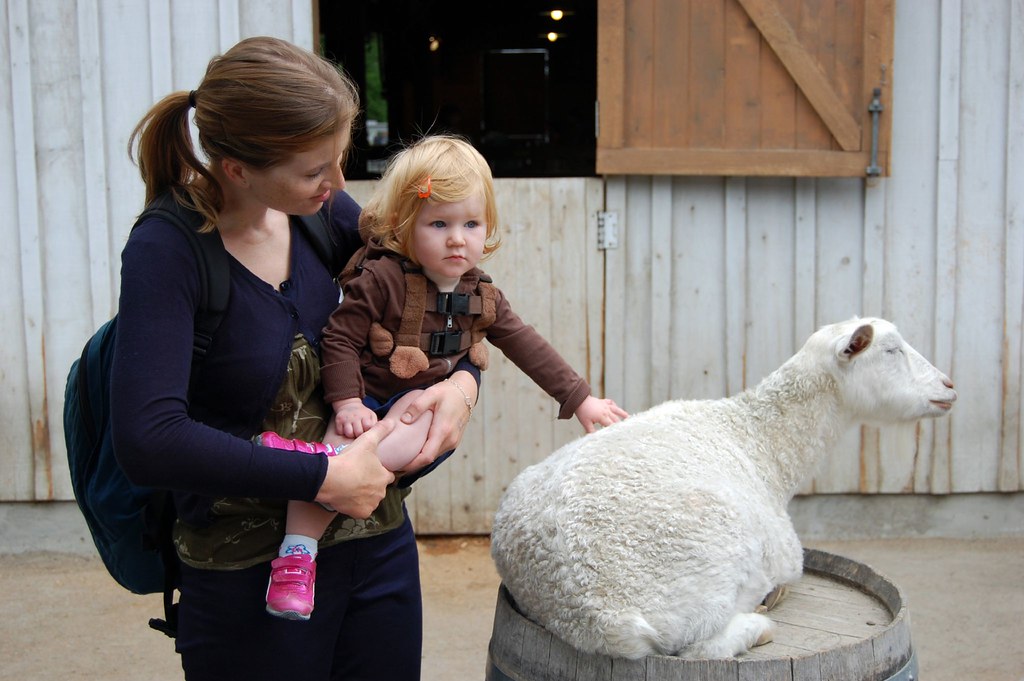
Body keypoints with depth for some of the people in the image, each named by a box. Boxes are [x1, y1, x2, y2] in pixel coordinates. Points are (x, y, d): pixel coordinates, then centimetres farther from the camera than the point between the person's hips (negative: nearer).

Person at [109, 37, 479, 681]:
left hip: (379, 542, 5)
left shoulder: (320, 208, -3)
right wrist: (324, 477, -24)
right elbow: (148, 441, -29)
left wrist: (465, 379, -6)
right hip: (250, 574, -5)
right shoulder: (167, 252, -18)